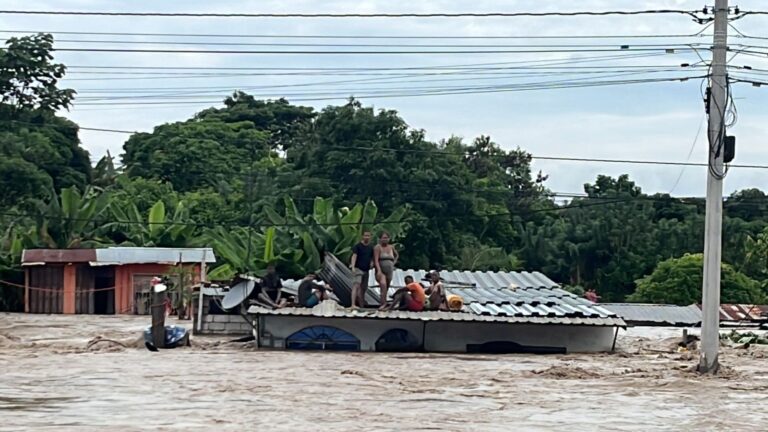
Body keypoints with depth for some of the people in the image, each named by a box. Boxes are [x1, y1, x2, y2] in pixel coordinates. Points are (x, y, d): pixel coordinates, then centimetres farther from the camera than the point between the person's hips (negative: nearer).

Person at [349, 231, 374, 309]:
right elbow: (354, 256, -14)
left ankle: (362, 306, 18)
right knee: (357, 285, -19)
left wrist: (372, 263, -6)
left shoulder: (371, 247, 12)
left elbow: (372, 258, 17)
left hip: (366, 270, 6)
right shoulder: (358, 246, -5)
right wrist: (353, 266, -27)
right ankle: (353, 304, -27)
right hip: (358, 268, -6)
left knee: (364, 288, 10)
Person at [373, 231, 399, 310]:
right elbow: (376, 260, -14)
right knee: (383, 284, -30)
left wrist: (394, 262, 16)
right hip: (381, 271, -6)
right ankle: (383, 303, -32)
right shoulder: (378, 247, -4)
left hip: (389, 271, 6)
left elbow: (397, 255, 33)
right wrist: (379, 270, -27)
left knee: (386, 288, 8)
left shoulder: (391, 247, 12)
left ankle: (382, 301, 20)